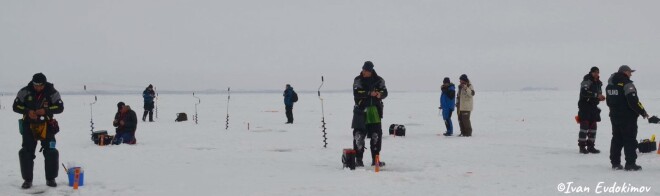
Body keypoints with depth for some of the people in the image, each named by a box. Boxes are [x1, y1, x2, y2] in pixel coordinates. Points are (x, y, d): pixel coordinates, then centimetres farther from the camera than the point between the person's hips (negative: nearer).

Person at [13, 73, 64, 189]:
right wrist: (27, 111, -23)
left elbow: (60, 107, -10)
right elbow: (16, 106, -5)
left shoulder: (52, 93, -10)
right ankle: (27, 180, 9)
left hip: (46, 126, -1)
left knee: (51, 152, -5)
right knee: (26, 152, -2)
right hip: (29, 126, 1)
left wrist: (46, 110, -26)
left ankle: (50, 179, 10)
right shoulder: (25, 92, -9)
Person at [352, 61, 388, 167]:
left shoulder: (379, 80, 5)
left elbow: (384, 92, -1)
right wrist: (369, 93, -27)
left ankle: (375, 159, 12)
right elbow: (356, 93, -14)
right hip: (361, 110, -2)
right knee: (359, 134, -6)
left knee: (376, 135, 3)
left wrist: (380, 94, -25)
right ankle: (358, 159, 1)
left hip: (375, 111, 2)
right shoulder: (358, 80, -1)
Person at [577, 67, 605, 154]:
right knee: (584, 126, -10)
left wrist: (600, 97, 2)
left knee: (593, 127, 9)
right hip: (585, 106, -8)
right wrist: (596, 95, -29)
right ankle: (582, 147, -7)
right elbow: (584, 92, -25)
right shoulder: (586, 81, -11)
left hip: (593, 107, 8)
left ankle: (591, 146, 15)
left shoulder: (598, 83, 15)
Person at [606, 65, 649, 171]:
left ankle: (615, 163, 13)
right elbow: (634, 101, -21)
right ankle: (630, 164, -3)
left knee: (616, 139, 13)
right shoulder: (627, 84, -17)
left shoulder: (610, 85, 10)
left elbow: (609, 101, 18)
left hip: (614, 116, 8)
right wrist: (643, 112, -10)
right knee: (630, 140, -2)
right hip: (628, 118, -8)